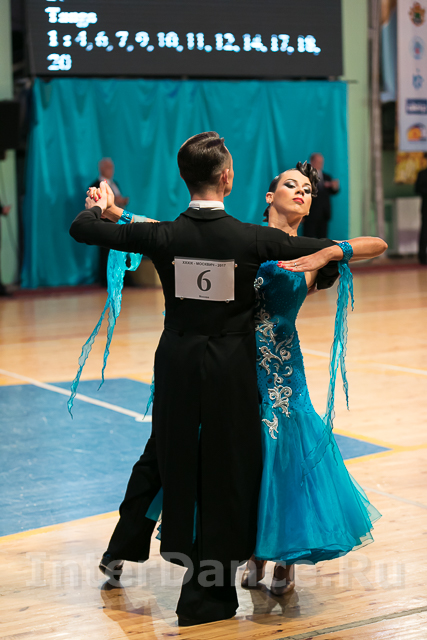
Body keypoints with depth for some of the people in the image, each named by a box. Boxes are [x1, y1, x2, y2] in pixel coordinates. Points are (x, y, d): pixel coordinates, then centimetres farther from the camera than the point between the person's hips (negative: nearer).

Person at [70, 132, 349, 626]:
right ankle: (204, 596, 14)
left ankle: (122, 551, 41)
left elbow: (82, 229, 0)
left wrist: (99, 207, 22)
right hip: (230, 366, -3)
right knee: (226, 473, 8)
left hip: (177, 361, 3)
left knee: (165, 454, 24)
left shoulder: (163, 235, -9)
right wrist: (321, 276, 19)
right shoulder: (251, 239, -14)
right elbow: (332, 251, -5)